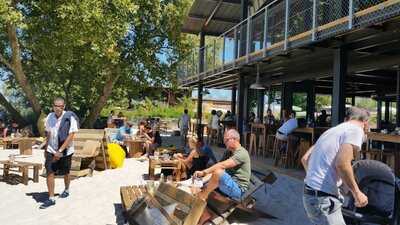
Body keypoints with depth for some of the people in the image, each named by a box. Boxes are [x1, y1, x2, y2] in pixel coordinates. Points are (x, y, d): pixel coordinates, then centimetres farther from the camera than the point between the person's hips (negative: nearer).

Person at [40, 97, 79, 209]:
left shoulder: (70, 118, -17)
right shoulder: (50, 117, -1)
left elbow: (70, 136, -20)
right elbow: (48, 134, 12)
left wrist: (60, 150, -25)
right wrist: (46, 149, 19)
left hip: (65, 151, -3)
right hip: (51, 150, 3)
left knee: (65, 173, 14)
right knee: (50, 172, -6)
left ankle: (66, 190, 40)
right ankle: (51, 199, 3)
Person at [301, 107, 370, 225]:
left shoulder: (333, 130, 18)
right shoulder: (356, 129, -6)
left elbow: (305, 159, 16)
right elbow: (342, 163, -22)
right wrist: (357, 193, -11)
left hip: (311, 193, 9)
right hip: (324, 198, -9)